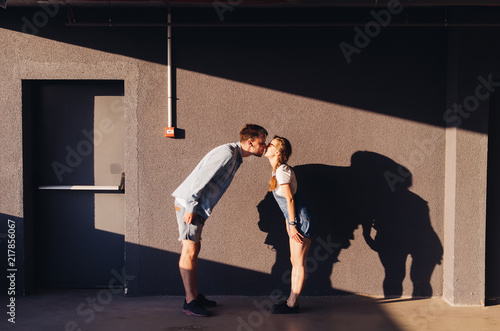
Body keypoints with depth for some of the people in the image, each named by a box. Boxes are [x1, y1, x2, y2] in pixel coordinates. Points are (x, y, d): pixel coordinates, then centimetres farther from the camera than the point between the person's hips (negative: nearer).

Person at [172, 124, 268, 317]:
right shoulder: (227, 153, -18)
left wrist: (194, 208, 18)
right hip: (189, 203, -10)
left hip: (197, 206, 10)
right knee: (190, 250, -7)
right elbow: (201, 178, -24)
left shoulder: (235, 156, 13)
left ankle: (195, 296, 21)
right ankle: (190, 302, -2)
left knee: (194, 249, 13)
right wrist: (191, 207, -22)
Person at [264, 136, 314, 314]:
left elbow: (290, 199, -18)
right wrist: (288, 223, 18)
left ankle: (292, 304, 5)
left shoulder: (282, 171, -16)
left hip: (300, 219, -10)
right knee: (295, 261, 13)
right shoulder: (277, 170, 12)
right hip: (295, 219, 10)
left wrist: (292, 224, -15)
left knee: (299, 262, -2)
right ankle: (292, 300, 21)